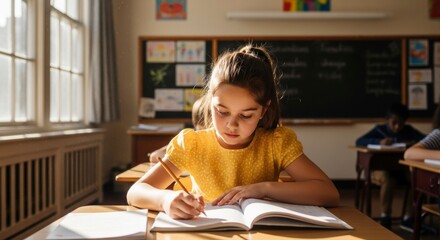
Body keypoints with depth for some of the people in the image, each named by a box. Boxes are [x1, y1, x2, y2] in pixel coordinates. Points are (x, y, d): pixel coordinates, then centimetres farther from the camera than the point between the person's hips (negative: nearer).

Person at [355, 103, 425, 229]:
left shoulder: (409, 130, 11)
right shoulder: (379, 130, 0)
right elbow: (359, 142, -14)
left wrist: (413, 142, -21)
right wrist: (379, 141, -29)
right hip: (382, 167, -3)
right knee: (388, 180, -36)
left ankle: (409, 217, -9)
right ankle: (385, 217, -16)